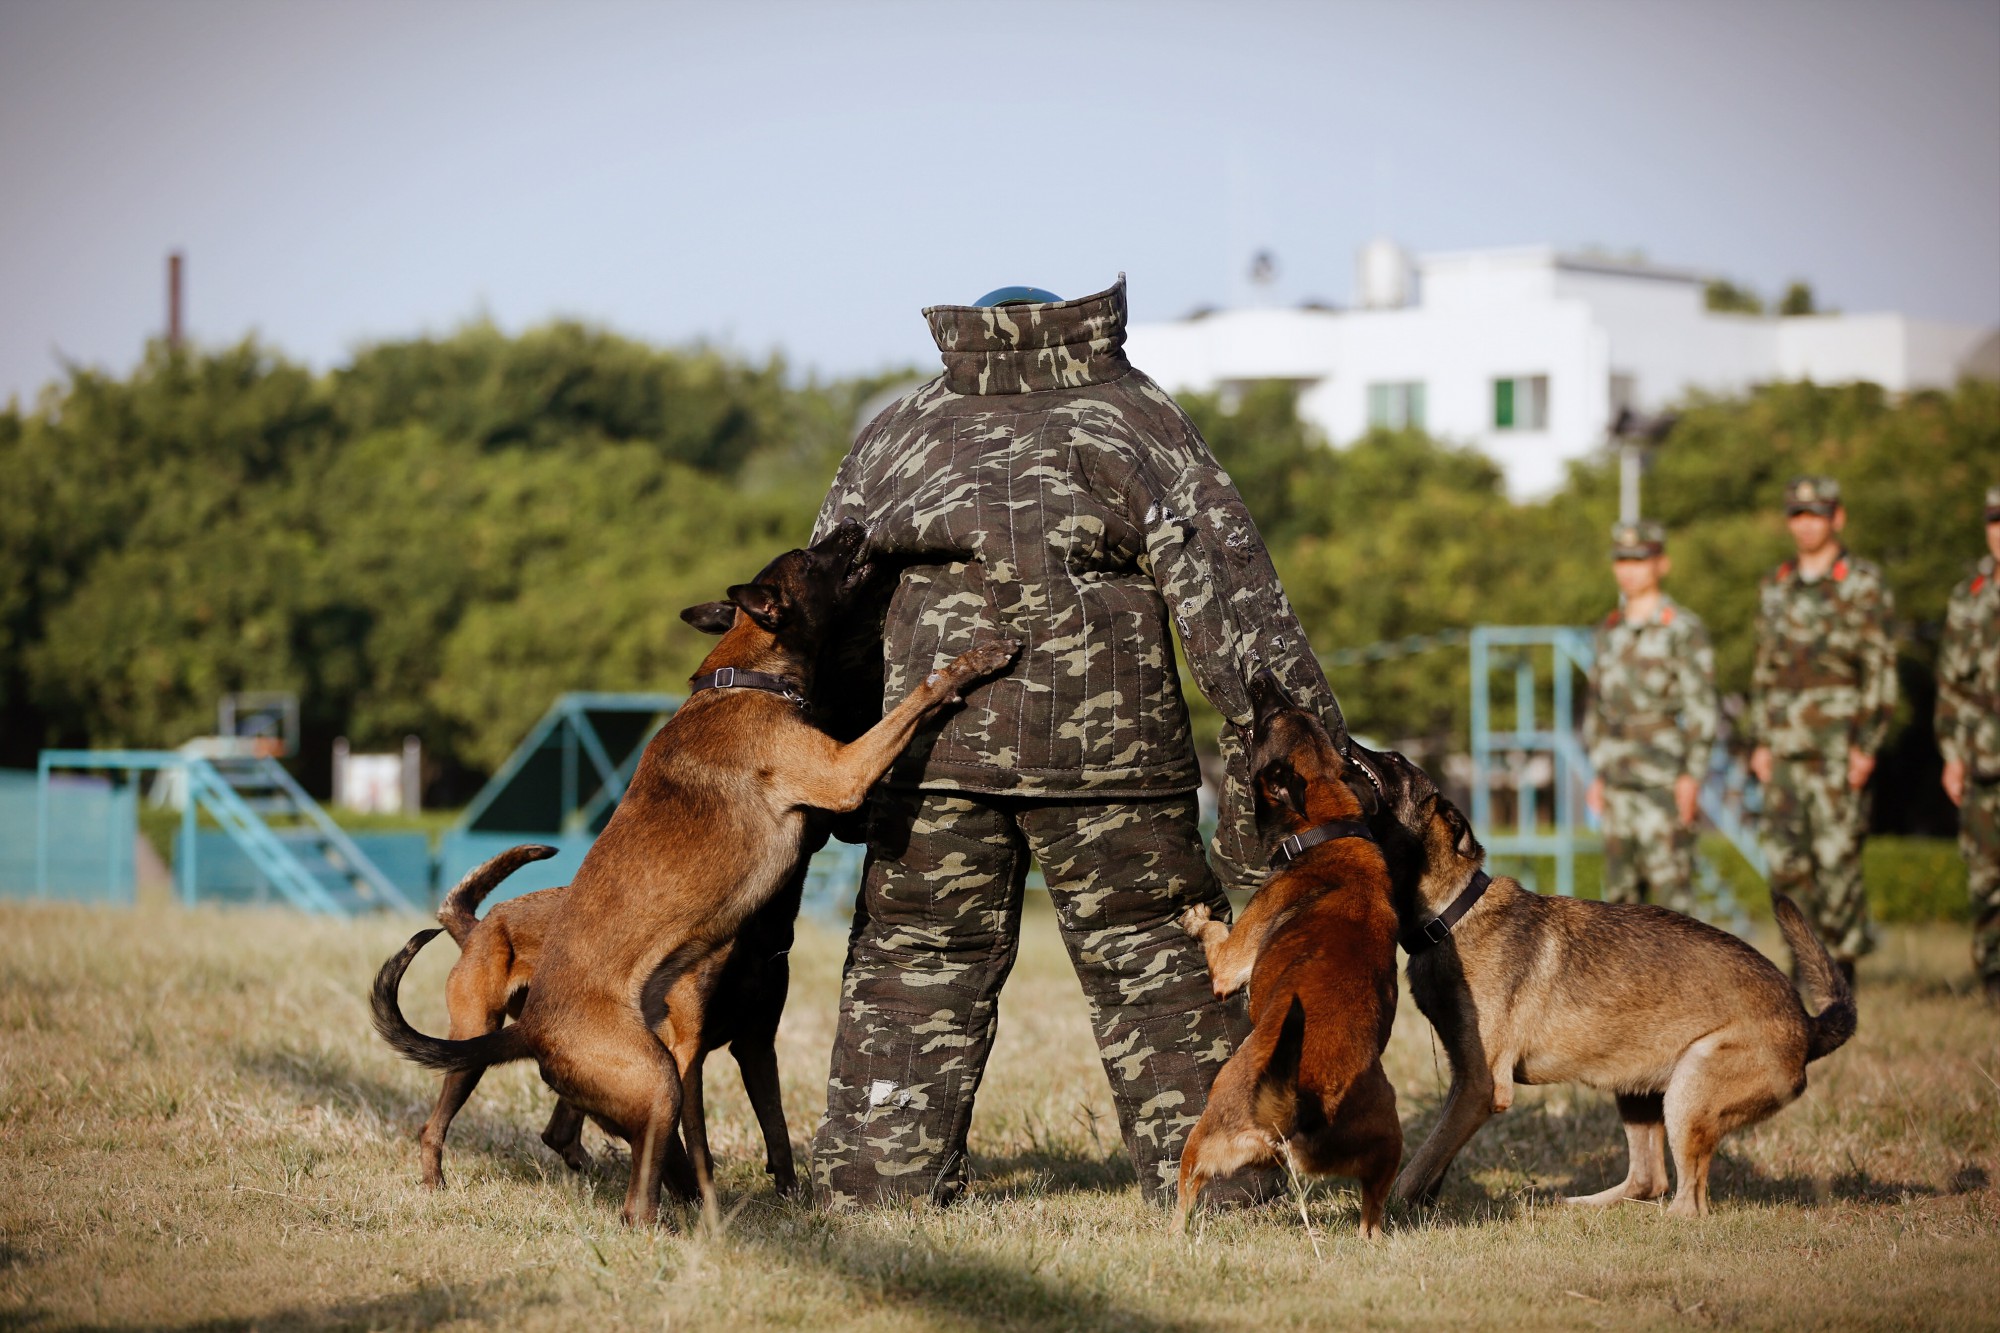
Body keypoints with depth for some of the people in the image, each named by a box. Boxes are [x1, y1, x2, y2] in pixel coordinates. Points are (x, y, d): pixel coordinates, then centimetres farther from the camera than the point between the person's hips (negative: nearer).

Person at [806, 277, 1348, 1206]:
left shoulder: (894, 436, 19)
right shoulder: (1139, 422, 11)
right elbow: (1230, 601, 1)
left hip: (932, 745, 2)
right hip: (1102, 746, -2)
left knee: (913, 962, 11)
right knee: (1158, 967, 6)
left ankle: (876, 1187, 10)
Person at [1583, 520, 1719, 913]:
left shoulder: (1683, 628, -7)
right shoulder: (1612, 630, 14)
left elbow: (1701, 707, -10)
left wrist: (1693, 775, -16)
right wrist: (1598, 773, 15)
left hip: (1665, 775, -7)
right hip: (1619, 774, 7)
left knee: (1668, 874, -10)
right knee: (1621, 884, 8)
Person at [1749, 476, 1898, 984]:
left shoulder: (1863, 585, -2)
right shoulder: (1776, 588, 15)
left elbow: (1881, 671, -6)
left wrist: (1867, 745, -13)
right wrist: (1760, 741, 11)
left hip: (1839, 744, -5)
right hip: (1785, 744, 5)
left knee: (1837, 856, -6)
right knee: (1785, 857, 0)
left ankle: (1841, 962, 0)